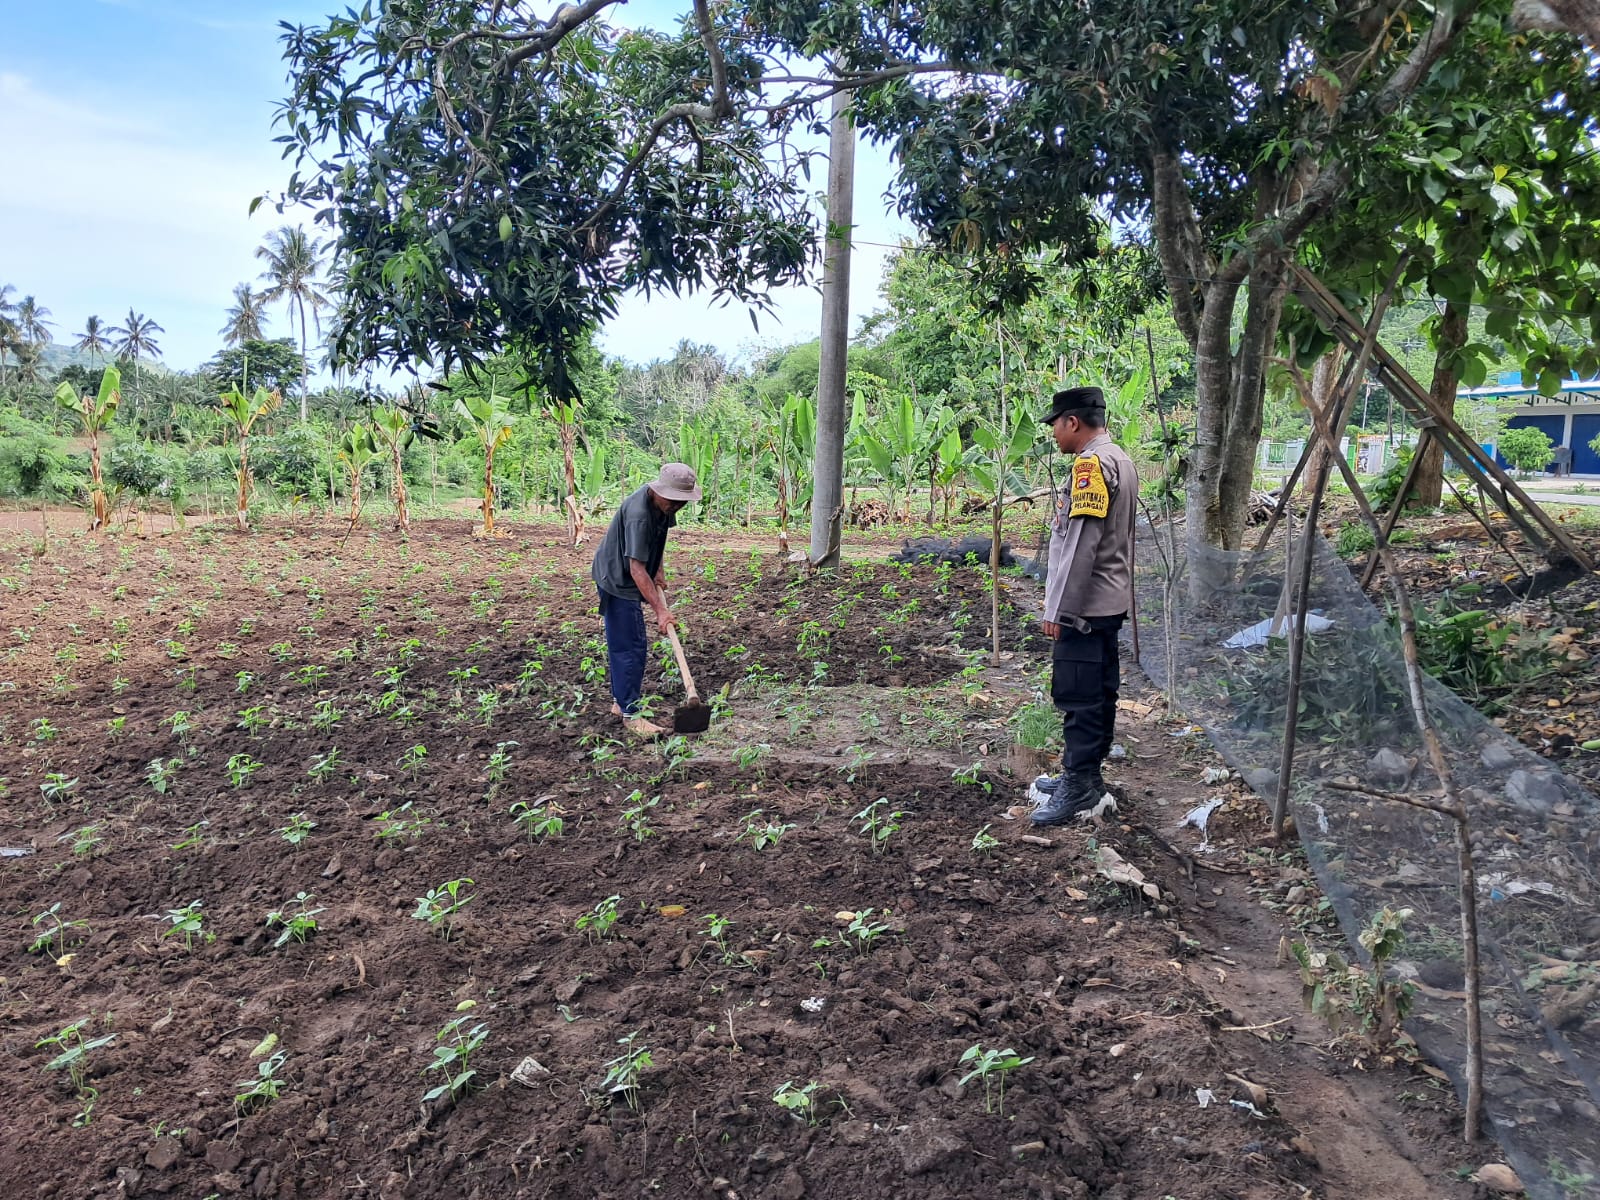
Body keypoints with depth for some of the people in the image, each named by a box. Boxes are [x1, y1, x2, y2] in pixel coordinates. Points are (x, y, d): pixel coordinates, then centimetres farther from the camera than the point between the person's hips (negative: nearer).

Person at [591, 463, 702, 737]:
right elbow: (636, 569, -34)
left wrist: (657, 571, 5)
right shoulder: (638, 515, -33)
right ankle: (630, 715, -3)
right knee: (630, 647, -9)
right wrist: (660, 610, -34)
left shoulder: (661, 504, -4)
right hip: (617, 580, -10)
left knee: (622, 643, 19)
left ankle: (620, 700, 32)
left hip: (619, 579, 10)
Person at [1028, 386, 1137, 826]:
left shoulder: (1092, 463, -15)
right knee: (1098, 692, 14)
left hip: (1083, 607, -10)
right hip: (1109, 603, 10)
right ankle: (1085, 777, 23)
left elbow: (1081, 543, -22)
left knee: (1077, 697, -5)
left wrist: (1057, 609, -19)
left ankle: (1078, 788, 0)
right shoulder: (1120, 461, 16)